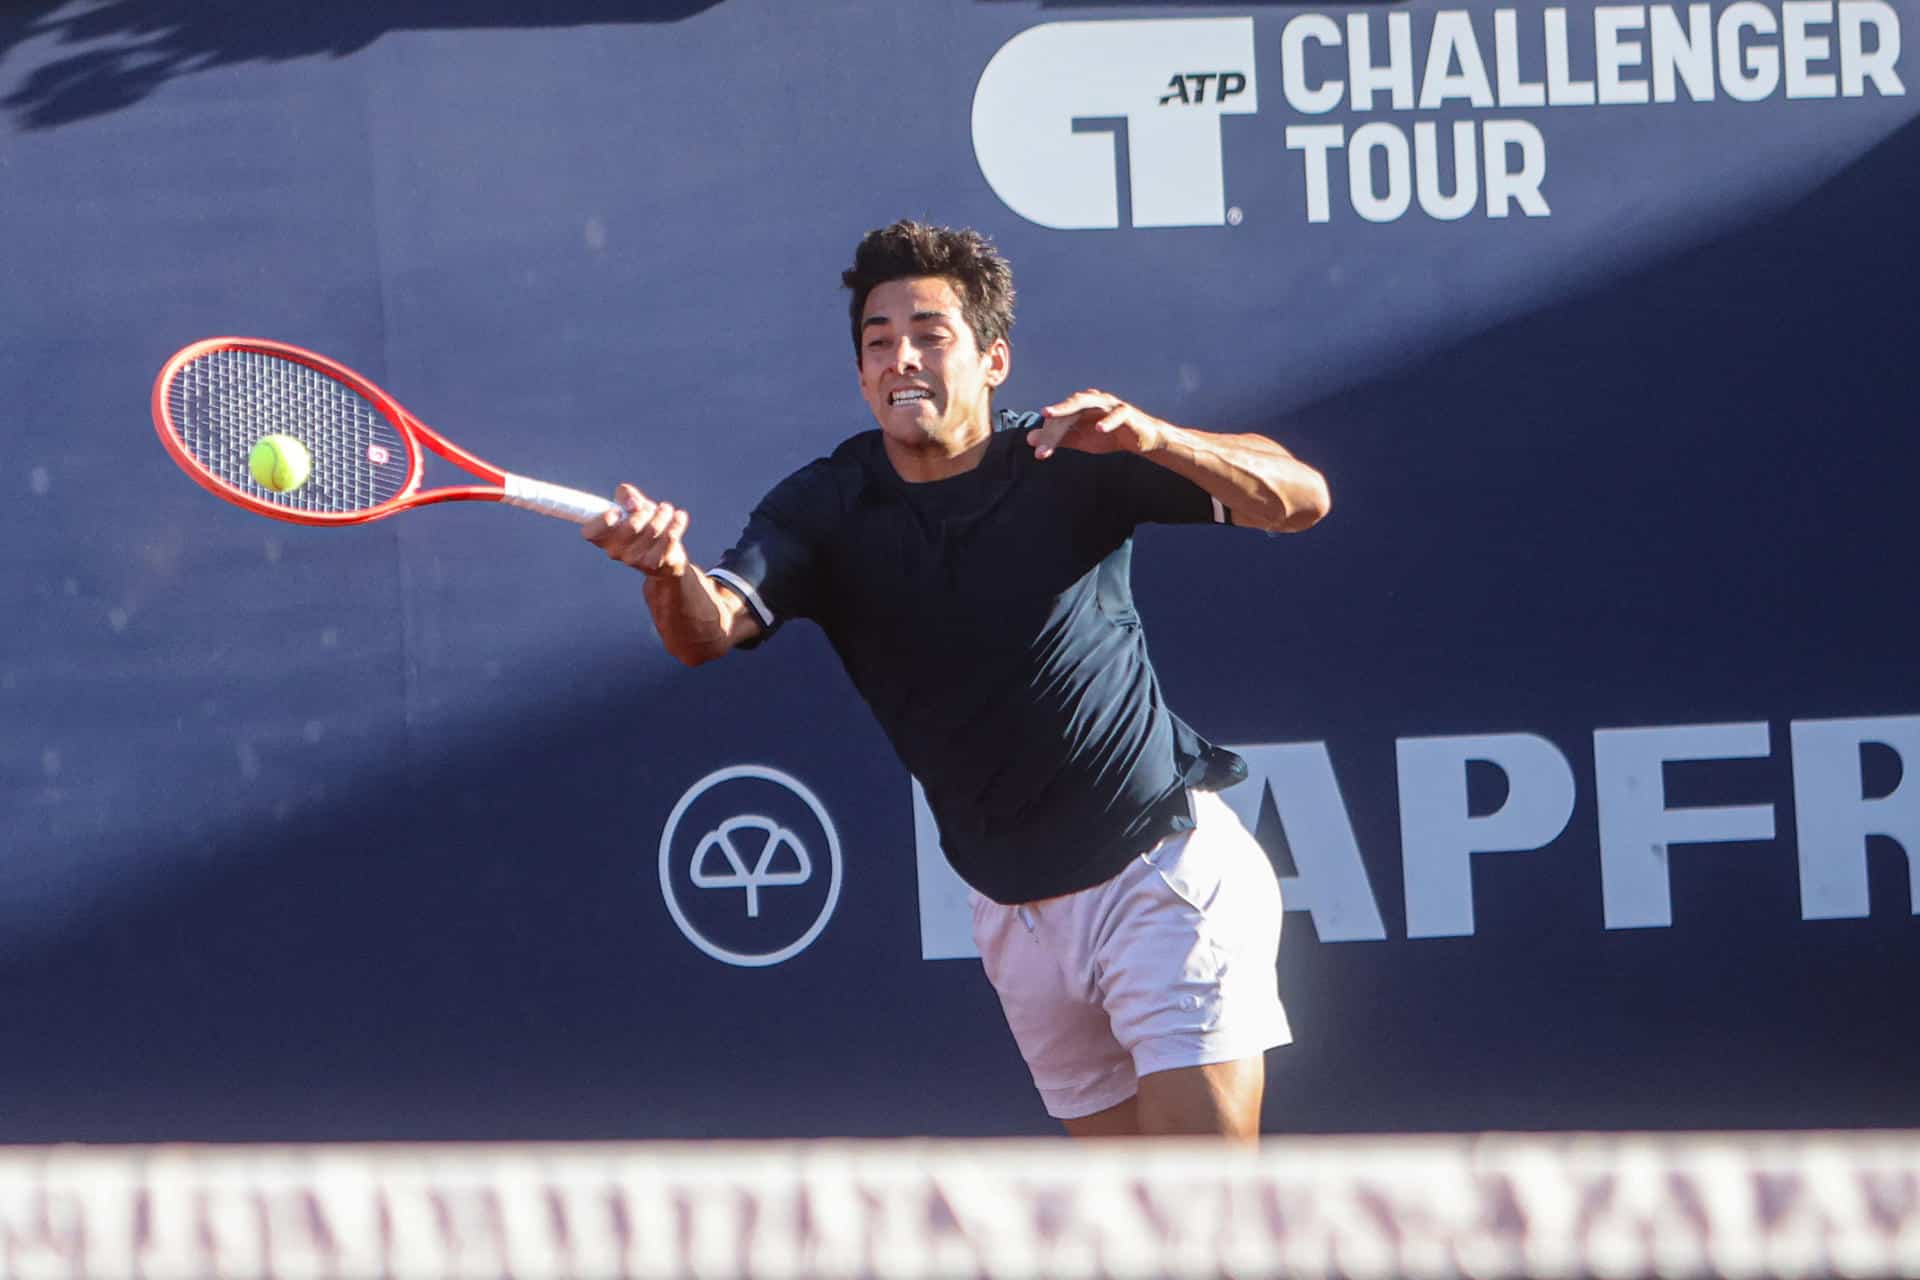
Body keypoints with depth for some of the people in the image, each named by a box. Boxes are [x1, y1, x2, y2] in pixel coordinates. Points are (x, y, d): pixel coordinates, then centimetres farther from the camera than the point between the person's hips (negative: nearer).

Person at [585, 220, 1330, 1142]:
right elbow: (709, 630, -18)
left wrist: (1150, 438, -30)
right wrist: (670, 571, -43)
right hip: (1017, 918, 3)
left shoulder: (1073, 465, -7)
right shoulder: (827, 508, -2)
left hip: (1167, 872, -3)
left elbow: (1298, 499, -12)